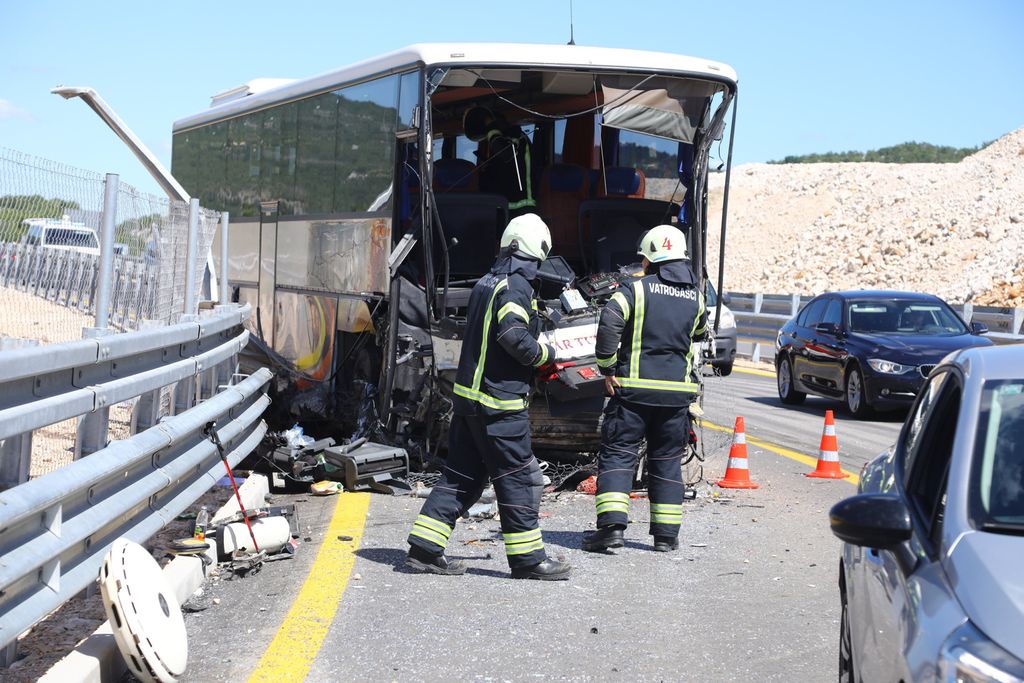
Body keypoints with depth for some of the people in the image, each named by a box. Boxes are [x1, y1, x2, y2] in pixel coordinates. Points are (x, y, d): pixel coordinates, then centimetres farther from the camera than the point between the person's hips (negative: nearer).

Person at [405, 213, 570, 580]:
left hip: (468, 394, 9)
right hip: (500, 402, -9)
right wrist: (545, 353, -9)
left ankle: (424, 548, 12)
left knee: (461, 474, 13)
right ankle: (527, 557, 7)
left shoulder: (486, 282, 14)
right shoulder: (516, 286, -13)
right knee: (517, 477, 0)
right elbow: (513, 334, -25)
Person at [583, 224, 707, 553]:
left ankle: (612, 525, -11)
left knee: (617, 455, 1)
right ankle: (666, 534, 13)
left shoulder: (637, 289, -6)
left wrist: (608, 369, -12)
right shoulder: (696, 297, 10)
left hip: (634, 388, -4)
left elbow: (609, 324, -18)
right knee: (667, 461, 12)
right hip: (678, 391, 4)